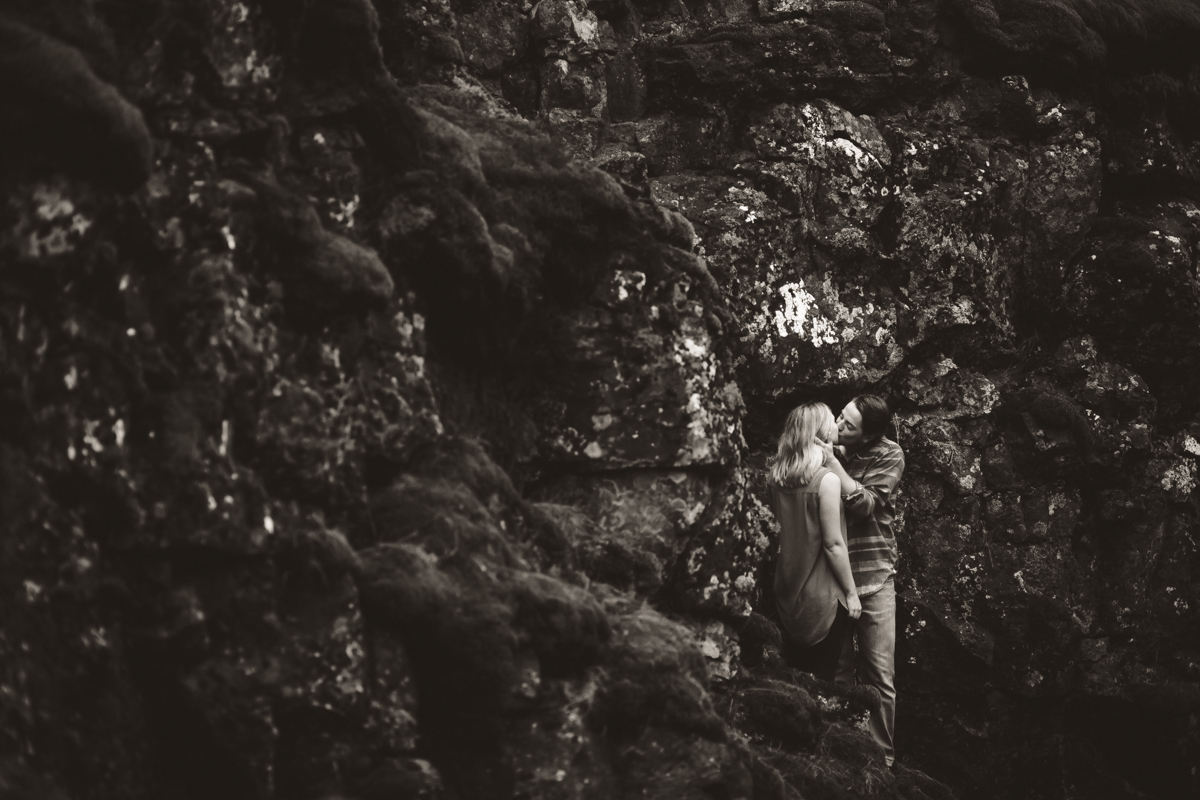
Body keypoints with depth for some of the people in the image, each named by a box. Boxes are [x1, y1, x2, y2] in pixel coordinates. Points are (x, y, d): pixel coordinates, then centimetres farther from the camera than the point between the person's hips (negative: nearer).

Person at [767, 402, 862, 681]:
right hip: (821, 599, -6)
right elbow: (833, 544, -16)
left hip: (787, 595, 6)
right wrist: (851, 593, -7)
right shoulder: (826, 480, -18)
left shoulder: (775, 477, -1)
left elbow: (775, 530, 7)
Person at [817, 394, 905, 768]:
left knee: (879, 674, -2)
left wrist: (832, 463, -18)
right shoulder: (826, 449, 3)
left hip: (871, 575, -2)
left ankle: (882, 756, 7)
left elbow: (865, 504, -16)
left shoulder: (888, 456, -3)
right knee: (837, 671, 6)